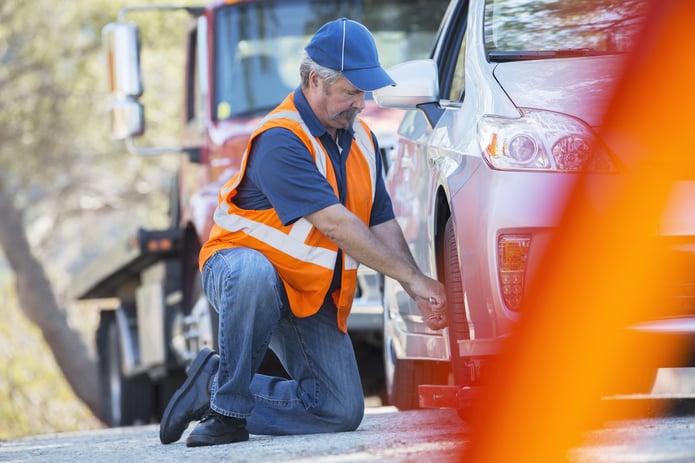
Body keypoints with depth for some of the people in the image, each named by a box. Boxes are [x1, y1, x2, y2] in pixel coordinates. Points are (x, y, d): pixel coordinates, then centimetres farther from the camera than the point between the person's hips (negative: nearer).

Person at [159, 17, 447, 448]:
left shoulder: (361, 139, 6)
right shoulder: (281, 140, -22)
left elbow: (382, 223, 5)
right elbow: (333, 224, -27)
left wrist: (420, 294, -11)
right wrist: (413, 279, -26)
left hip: (312, 298, 7)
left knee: (343, 411, -8)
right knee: (255, 275, -45)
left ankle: (215, 384, 8)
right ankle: (227, 410, -29)